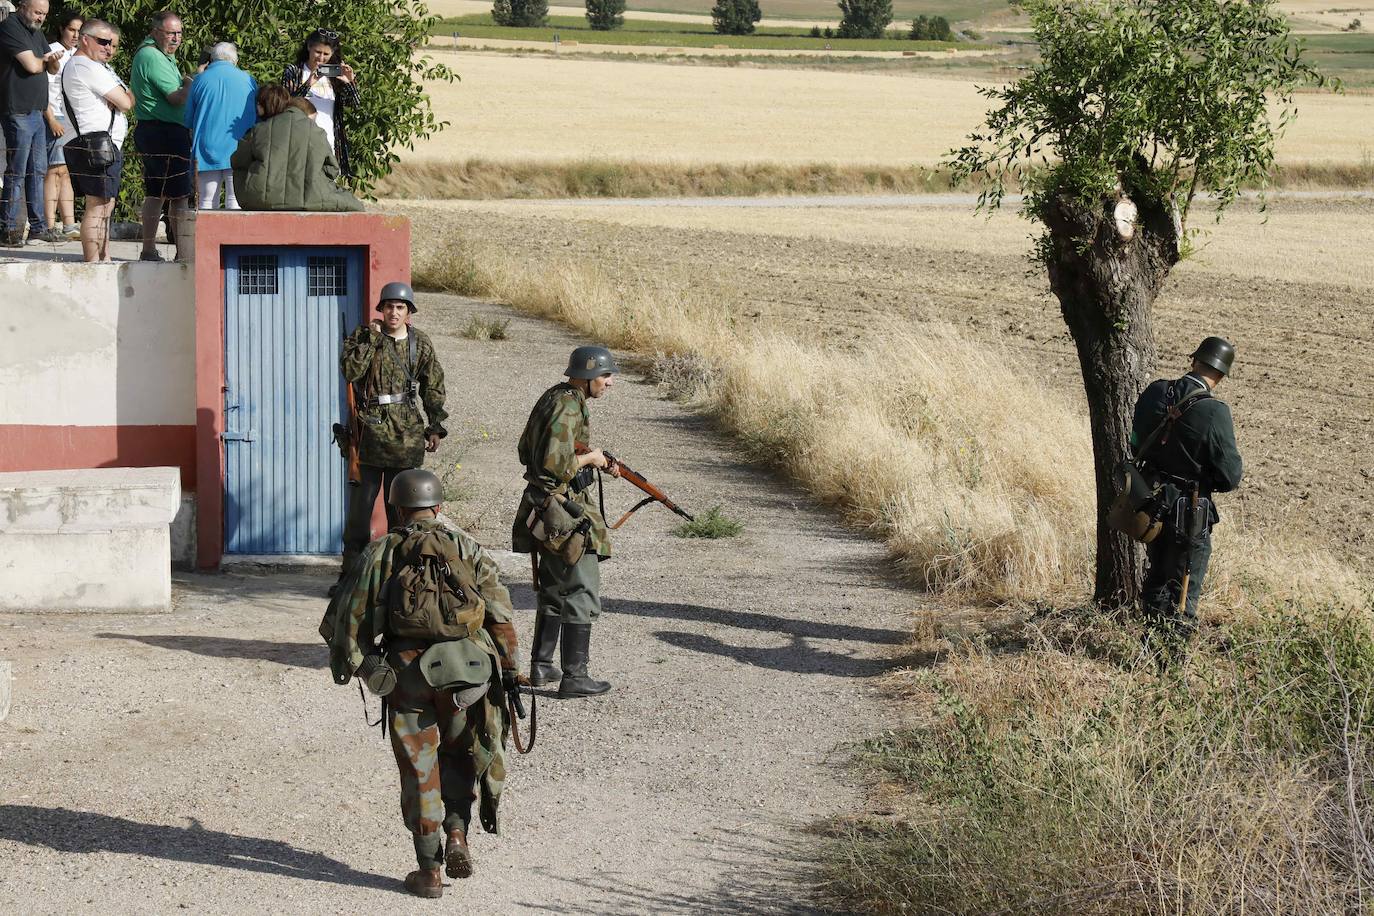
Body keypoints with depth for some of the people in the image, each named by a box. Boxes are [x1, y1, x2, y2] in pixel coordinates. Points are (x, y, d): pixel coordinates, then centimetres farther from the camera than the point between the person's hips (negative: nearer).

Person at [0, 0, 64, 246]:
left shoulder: (36, 31, 18)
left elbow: (53, 69, 17)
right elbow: (31, 65, -19)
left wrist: (53, 59, -6)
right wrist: (43, 59, 2)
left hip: (37, 113, 9)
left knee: (38, 171, 10)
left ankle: (38, 227, 15)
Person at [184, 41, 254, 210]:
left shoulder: (199, 80, 4)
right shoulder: (248, 81, 4)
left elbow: (188, 120, 9)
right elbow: (257, 118, 12)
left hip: (207, 151, 0)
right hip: (239, 152, 0)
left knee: (207, 203, 3)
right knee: (236, 203, -1)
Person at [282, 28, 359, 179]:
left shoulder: (334, 76, 14)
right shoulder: (293, 71, 5)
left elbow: (354, 102, 6)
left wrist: (350, 82, -14)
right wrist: (308, 85, -22)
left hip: (329, 144, 3)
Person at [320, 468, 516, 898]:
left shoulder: (380, 552, 5)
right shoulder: (465, 547, 6)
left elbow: (350, 611, 2)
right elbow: (499, 611, 0)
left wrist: (344, 661, 16)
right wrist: (508, 669, 5)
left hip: (406, 673, -1)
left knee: (419, 769, 7)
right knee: (460, 755, 22)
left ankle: (429, 870, 8)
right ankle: (456, 834, 3)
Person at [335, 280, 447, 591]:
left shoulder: (420, 343, 7)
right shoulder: (363, 336, 0)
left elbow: (433, 388, 12)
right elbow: (350, 371, -15)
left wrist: (435, 427, 9)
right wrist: (371, 338, -17)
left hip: (407, 435, 2)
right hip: (370, 432, -2)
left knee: (401, 507, 7)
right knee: (360, 504, 0)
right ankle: (351, 572, 5)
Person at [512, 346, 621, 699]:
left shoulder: (551, 398, 10)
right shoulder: (569, 408, -20)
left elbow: (526, 452, 18)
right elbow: (555, 465, -28)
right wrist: (590, 458, -10)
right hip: (564, 510, -10)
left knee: (553, 588, 20)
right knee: (582, 594, -3)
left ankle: (541, 666, 26)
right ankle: (574, 676, -1)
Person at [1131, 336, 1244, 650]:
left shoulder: (1154, 392, -6)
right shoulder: (1214, 412, -23)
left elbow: (1136, 445, 9)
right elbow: (1230, 478, -17)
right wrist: (1206, 478, 4)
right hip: (1189, 513, -6)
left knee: (1157, 577, 23)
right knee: (1184, 589, 9)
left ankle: (1152, 643, 36)